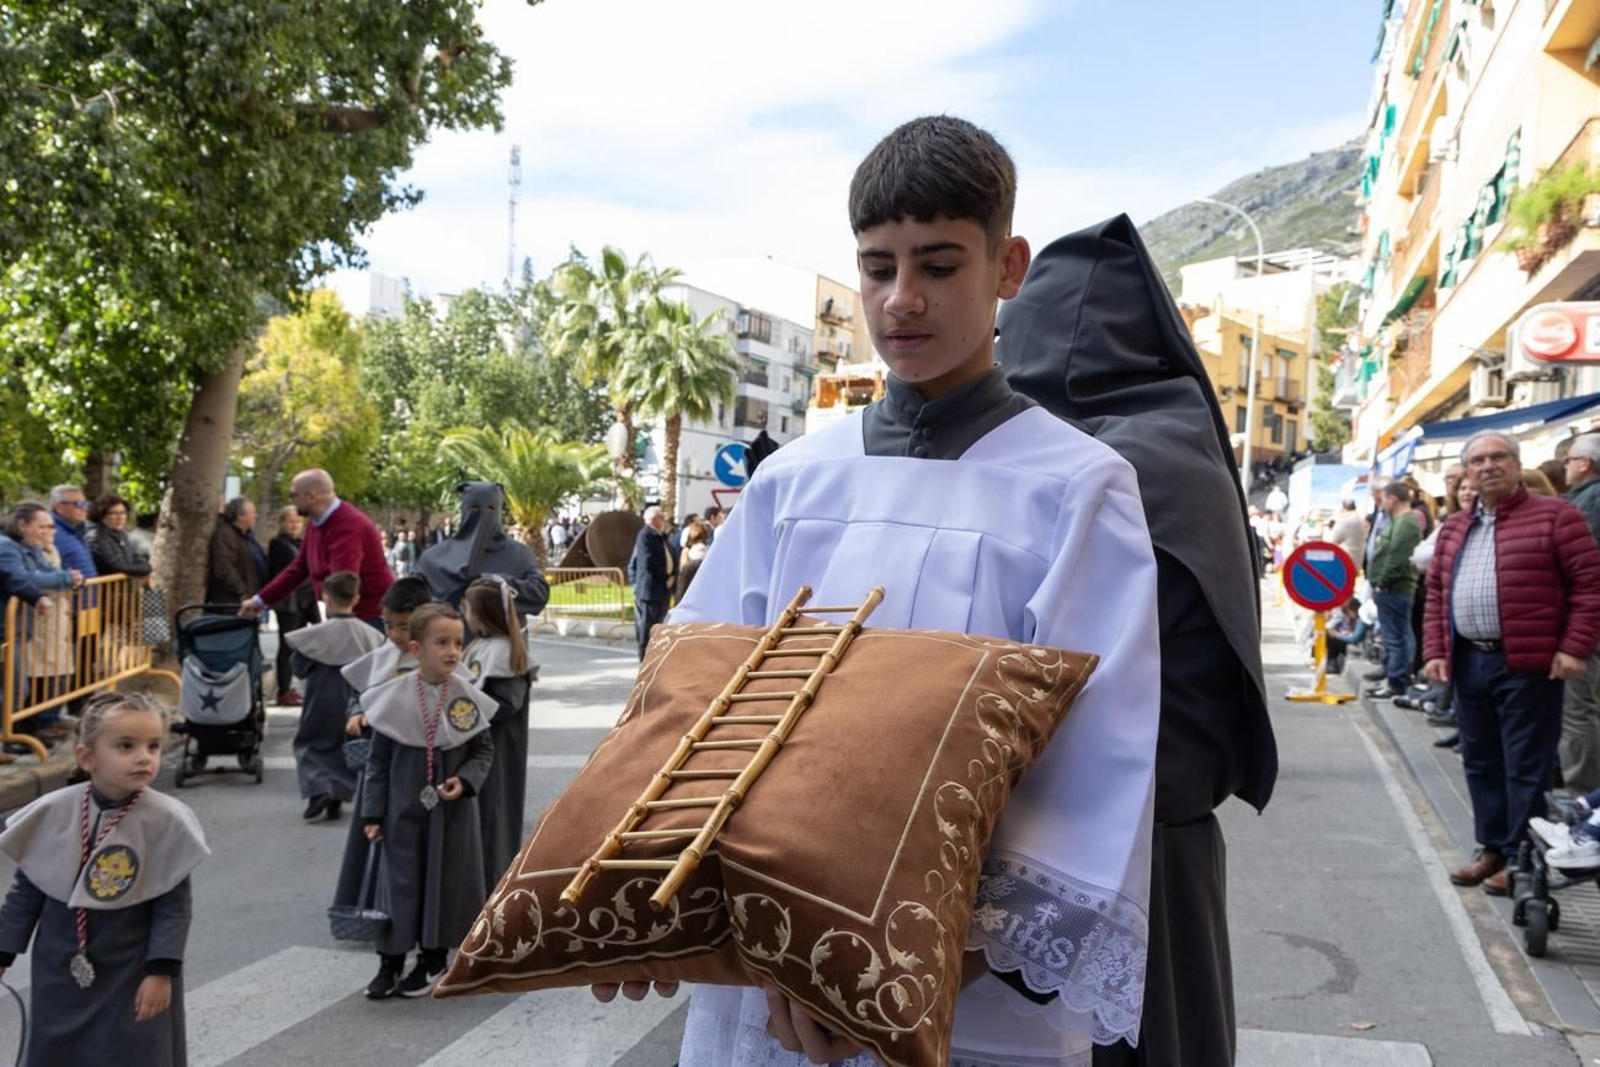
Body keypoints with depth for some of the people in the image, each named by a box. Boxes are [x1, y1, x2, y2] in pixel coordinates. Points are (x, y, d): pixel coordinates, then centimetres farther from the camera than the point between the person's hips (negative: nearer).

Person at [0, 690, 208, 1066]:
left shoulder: (167, 821, -17)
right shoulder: (52, 812, -9)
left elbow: (174, 905, -11)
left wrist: (161, 971, -13)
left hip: (132, 974, -3)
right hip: (60, 970, 3)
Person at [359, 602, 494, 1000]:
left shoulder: (467, 698, -8)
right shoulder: (394, 698, -9)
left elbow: (484, 750, 4)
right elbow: (378, 761, -1)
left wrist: (465, 781, -14)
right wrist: (373, 814, -2)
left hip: (452, 811, 1)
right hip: (404, 810, -1)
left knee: (447, 880, 9)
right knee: (400, 882, 5)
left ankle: (433, 959, 26)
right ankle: (391, 961, 19)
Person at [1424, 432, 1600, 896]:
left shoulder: (1554, 516, -4)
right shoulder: (1454, 529, 14)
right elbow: (1436, 592, 17)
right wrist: (1435, 651, 7)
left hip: (1529, 664, -6)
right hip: (1468, 662, 6)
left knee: (1525, 766, 0)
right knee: (1480, 762, 14)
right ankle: (1492, 848, 26)